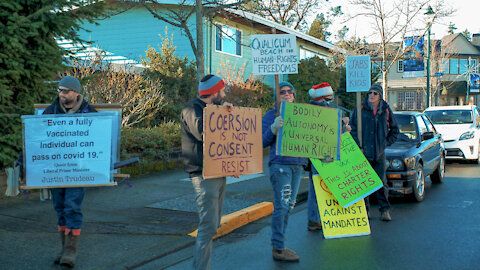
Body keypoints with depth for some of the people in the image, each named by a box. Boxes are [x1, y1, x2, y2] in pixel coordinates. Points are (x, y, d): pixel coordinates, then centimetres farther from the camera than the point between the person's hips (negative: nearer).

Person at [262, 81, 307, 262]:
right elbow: (263, 142, -5)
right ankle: (278, 249, -3)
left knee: (289, 206, 10)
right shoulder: (271, 115, 0)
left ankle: (279, 245, 20)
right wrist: (274, 128, -20)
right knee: (281, 206, -9)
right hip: (280, 164, -6)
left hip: (297, 164, 6)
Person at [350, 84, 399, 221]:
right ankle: (364, 210, 12)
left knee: (381, 182, 2)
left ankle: (385, 210, 10)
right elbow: (353, 129, 2)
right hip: (364, 153, -1)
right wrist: (359, 147, -5)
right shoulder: (360, 109, 0)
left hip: (379, 153, 1)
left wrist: (386, 143, 7)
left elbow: (395, 130, 17)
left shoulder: (386, 110, 6)